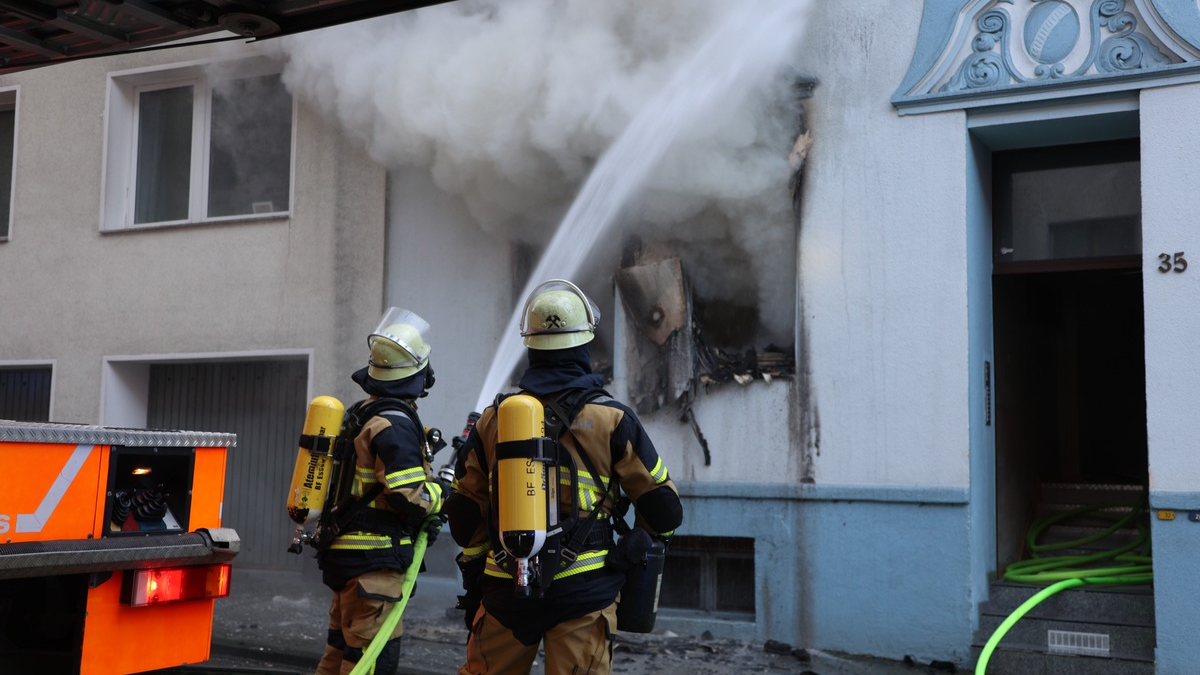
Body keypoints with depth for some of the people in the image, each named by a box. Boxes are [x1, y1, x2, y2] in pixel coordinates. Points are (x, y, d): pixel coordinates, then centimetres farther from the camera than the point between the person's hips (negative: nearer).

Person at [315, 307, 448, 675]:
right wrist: (442, 494, -2)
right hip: (373, 561, -10)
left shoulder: (360, 415, 13)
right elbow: (412, 496, -22)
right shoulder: (395, 424, -18)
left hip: (346, 552, 10)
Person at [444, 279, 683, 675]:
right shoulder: (612, 418, -5)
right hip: (584, 591, -2)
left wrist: (474, 582, 21)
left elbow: (465, 514, 9)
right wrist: (649, 538, 20)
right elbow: (662, 509, -1)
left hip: (505, 590, 3)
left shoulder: (493, 418, 3)